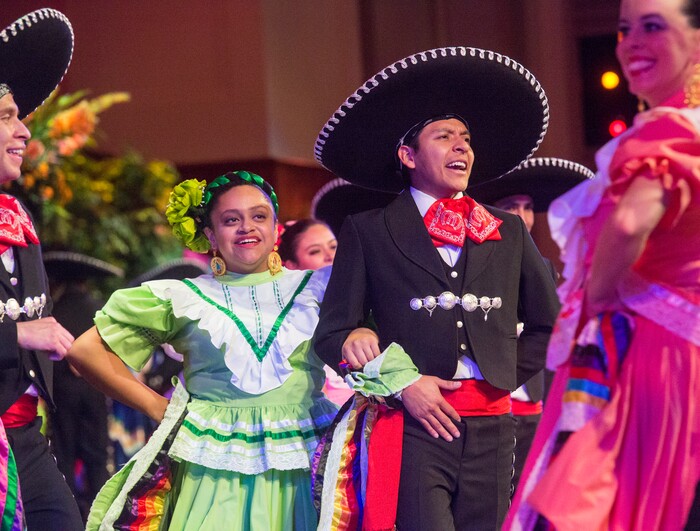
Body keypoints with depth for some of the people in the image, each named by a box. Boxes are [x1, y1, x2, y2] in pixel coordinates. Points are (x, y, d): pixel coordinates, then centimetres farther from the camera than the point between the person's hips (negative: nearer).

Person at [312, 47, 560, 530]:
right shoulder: (367, 232, 6)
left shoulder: (508, 231, 16)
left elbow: (549, 323, 23)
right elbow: (332, 335, 2)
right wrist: (402, 383, -8)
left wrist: (509, 375, 11)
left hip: (491, 426, 3)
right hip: (414, 425, -3)